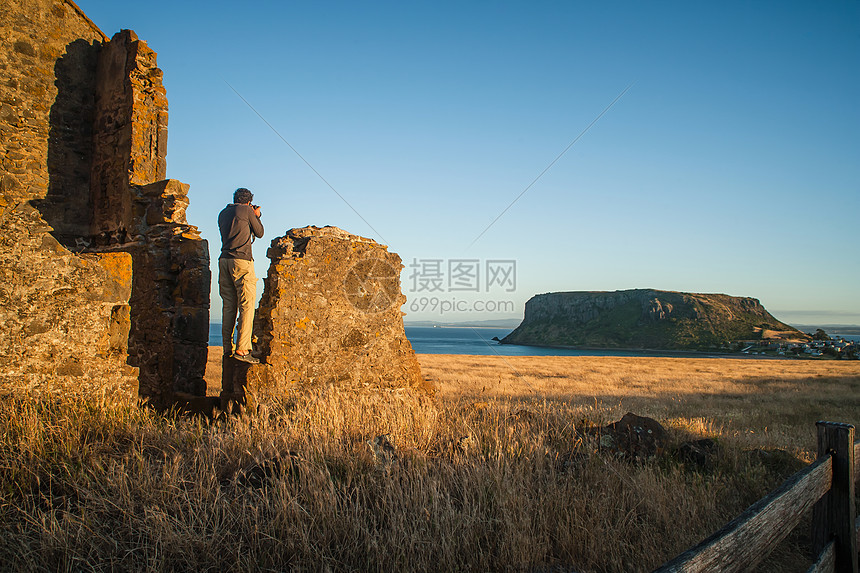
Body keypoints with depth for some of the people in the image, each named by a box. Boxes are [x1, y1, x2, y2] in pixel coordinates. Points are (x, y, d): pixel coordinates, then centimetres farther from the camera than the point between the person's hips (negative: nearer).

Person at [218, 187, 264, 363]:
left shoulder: (223, 214, 19)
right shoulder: (247, 211, 1)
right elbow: (259, 233, 9)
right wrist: (257, 216, 25)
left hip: (224, 260, 7)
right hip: (241, 260, -7)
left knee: (228, 306, 7)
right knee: (247, 305, -8)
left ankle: (228, 348, 7)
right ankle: (241, 349, -16)